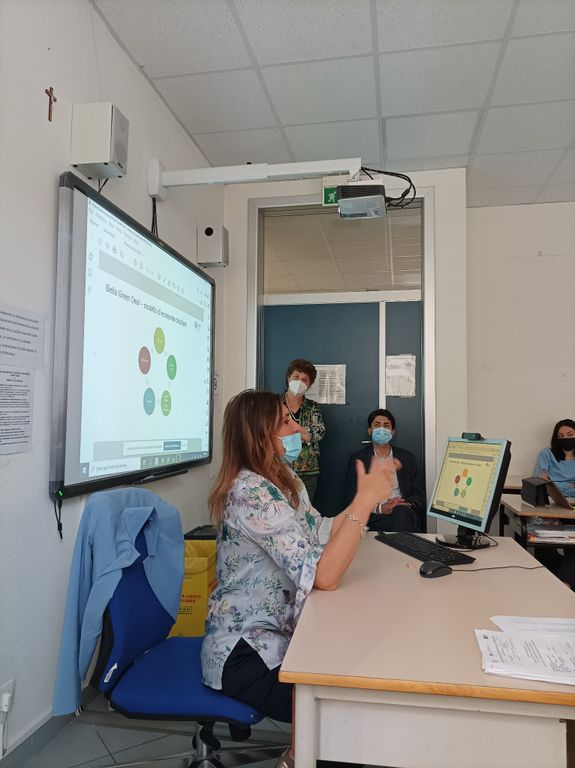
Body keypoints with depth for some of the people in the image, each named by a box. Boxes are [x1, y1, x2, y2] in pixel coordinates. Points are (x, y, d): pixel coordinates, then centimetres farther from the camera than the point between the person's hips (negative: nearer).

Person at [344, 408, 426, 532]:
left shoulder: (407, 458, 19)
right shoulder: (357, 459, 11)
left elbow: (419, 493, 15)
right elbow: (350, 496, 2)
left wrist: (408, 505, -10)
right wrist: (379, 508, -15)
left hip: (405, 512, 2)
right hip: (374, 518, -2)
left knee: (401, 511, -35)